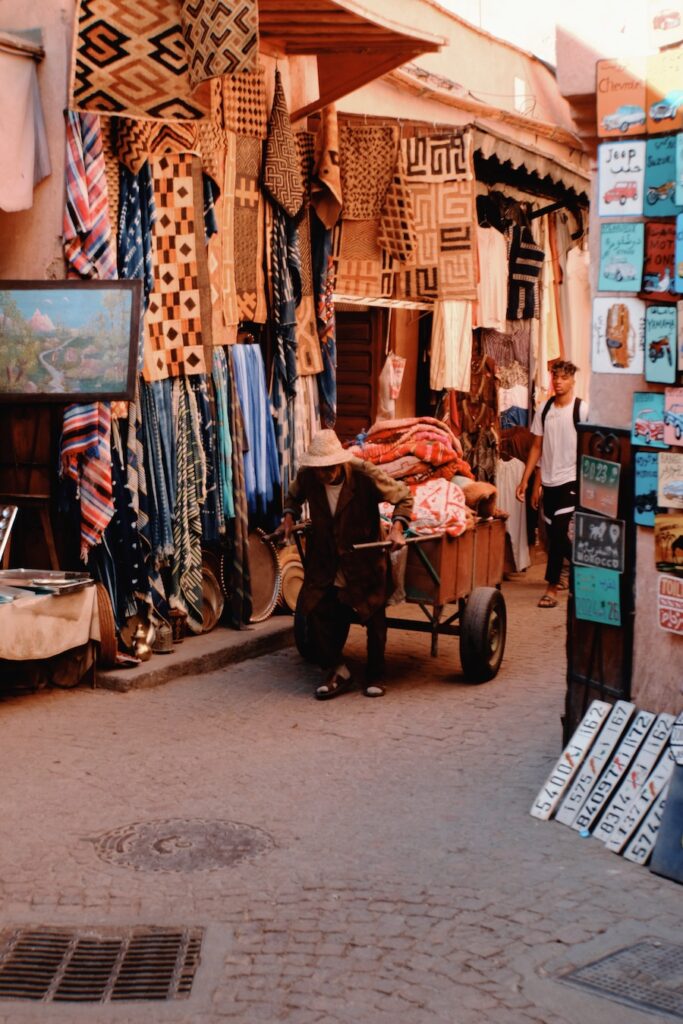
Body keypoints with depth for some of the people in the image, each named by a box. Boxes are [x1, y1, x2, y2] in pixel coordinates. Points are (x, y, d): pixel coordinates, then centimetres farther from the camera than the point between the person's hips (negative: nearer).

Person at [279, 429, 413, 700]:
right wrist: (289, 517, -3)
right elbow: (294, 495, 15)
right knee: (316, 614, -5)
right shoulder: (306, 476, -11)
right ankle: (337, 672, 13)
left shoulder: (365, 476, -22)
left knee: (374, 616, 5)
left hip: (364, 561, -3)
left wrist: (397, 528, -23)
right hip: (324, 563, 3)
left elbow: (403, 496, -9)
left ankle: (375, 676, 24)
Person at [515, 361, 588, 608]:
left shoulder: (582, 410, -7)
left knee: (558, 531, -11)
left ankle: (552, 587, -5)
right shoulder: (544, 410, 8)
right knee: (555, 534, 9)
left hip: (571, 480, -5)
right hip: (548, 481, 5)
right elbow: (537, 447, 12)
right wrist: (525, 481, 9)